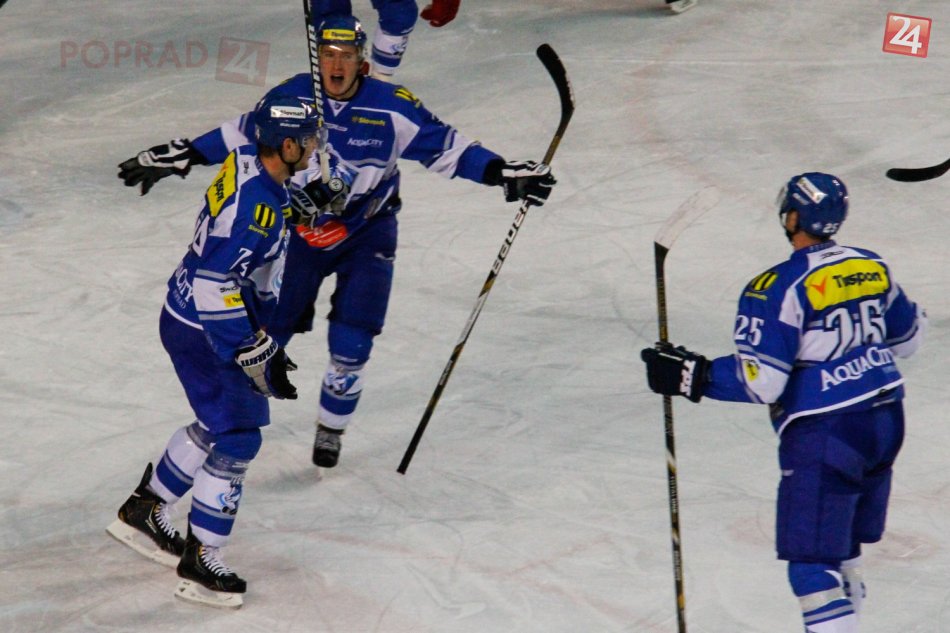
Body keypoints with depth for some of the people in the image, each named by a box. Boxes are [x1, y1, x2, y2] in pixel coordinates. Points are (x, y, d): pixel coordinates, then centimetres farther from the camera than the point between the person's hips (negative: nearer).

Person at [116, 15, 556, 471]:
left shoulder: (393, 108, -17)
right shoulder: (290, 99, -11)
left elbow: (445, 147, -11)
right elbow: (240, 135, 3)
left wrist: (503, 173, -20)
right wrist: (180, 157, 2)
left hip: (367, 233, -1)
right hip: (300, 225, 1)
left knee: (351, 345, -7)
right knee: (265, 332, 4)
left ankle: (331, 429, 19)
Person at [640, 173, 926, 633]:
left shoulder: (781, 287, -16)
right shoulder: (872, 268, 5)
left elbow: (760, 381, -19)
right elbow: (905, 338, 19)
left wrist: (690, 375, -12)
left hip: (824, 435, -8)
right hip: (884, 421, 8)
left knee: (813, 559, -5)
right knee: (844, 548, 22)